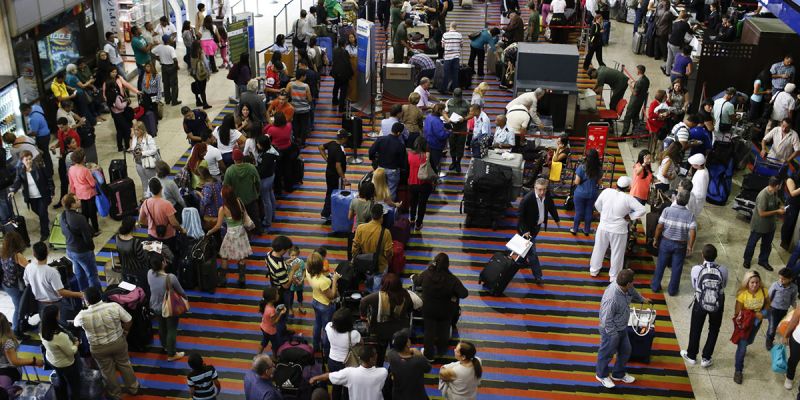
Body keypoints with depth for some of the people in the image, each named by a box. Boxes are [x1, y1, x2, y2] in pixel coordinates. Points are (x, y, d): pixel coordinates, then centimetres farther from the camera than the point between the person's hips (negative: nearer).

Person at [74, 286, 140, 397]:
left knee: (108, 370, 22)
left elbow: (75, 323, 1)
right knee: (124, 364, 24)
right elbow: (128, 321, -11)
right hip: (119, 342, 1)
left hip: (98, 348, -1)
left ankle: (115, 392, 42)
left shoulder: (83, 316, -23)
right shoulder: (114, 306, -23)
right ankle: (133, 387, 41)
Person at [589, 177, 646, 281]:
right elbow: (642, 210, -21)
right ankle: (614, 276, 26)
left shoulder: (606, 191, -10)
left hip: (603, 227, 3)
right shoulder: (628, 198, -19)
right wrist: (629, 216, -11)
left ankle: (594, 270, 37)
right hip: (618, 230, -3)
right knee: (617, 253, 14)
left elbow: (597, 205, 3)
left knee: (599, 249, 21)